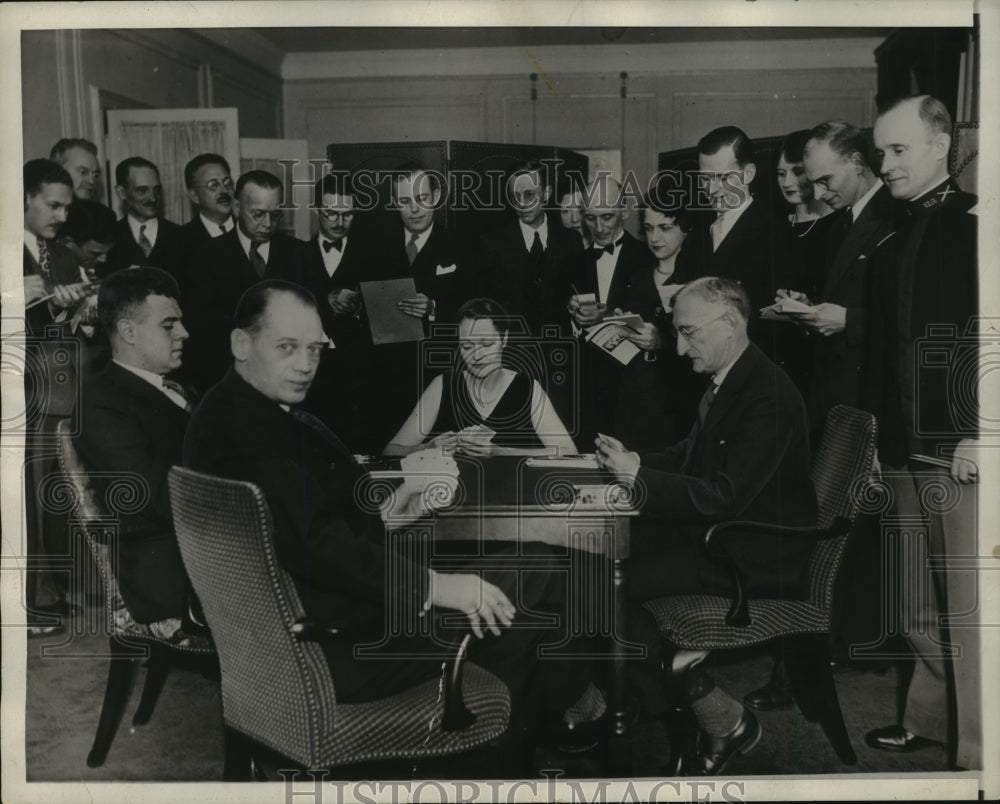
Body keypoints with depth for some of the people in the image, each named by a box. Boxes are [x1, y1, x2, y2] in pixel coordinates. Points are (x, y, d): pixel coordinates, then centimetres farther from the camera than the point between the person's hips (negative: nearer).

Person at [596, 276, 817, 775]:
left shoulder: (769, 395, -22)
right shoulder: (724, 380, 6)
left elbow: (727, 496, -26)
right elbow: (691, 454, 17)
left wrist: (640, 476, -24)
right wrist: (631, 463, 1)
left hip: (755, 556, -9)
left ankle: (722, 718, -2)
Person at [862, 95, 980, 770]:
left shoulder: (973, 222, -4)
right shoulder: (893, 241, 16)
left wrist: (979, 433, -18)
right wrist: (874, 435, 13)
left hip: (963, 451, -7)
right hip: (907, 449, 7)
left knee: (969, 605, -3)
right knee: (919, 601, 14)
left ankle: (978, 750, 6)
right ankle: (931, 718, 28)